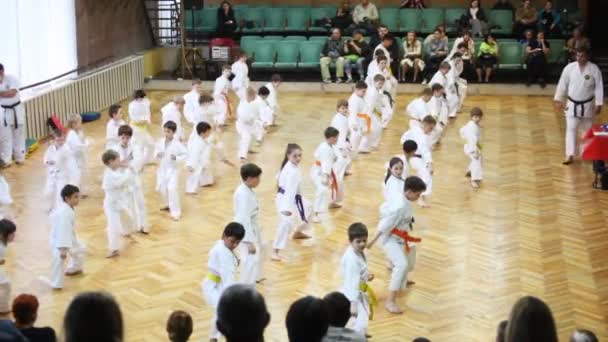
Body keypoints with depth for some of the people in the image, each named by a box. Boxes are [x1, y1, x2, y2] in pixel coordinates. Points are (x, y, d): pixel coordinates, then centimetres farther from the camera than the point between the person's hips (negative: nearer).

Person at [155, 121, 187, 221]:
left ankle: (175, 212, -10)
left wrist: (176, 158, -25)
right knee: (161, 188, 16)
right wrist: (157, 154, -17)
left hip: (172, 169, -5)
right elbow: (156, 151, 6)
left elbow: (186, 154, -11)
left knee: (172, 188, -17)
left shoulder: (177, 144, -16)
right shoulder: (160, 141, -5)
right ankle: (169, 205, 45)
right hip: (162, 169, 5)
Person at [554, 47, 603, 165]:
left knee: (588, 129, 15)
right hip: (572, 104, 0)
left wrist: (599, 104, -8)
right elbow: (562, 84, -1)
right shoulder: (569, 67, -9)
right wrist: (558, 100, -1)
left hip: (587, 105, 0)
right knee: (571, 129, -5)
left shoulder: (594, 69, -12)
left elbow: (599, 87, -7)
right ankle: (570, 155, -2)